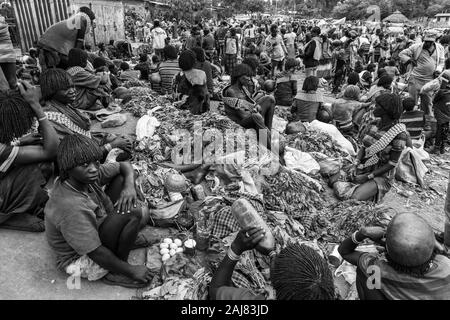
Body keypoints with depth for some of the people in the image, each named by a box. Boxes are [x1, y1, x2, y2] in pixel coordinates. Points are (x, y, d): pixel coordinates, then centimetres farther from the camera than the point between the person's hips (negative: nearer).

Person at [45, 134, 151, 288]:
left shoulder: (85, 175, -14)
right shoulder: (71, 208, -37)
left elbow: (124, 166, -2)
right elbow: (96, 253, -31)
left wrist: (129, 186, -23)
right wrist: (131, 271, -20)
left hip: (95, 229, 8)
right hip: (80, 260, -8)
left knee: (122, 179, -1)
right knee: (133, 214, -29)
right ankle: (117, 275, -9)